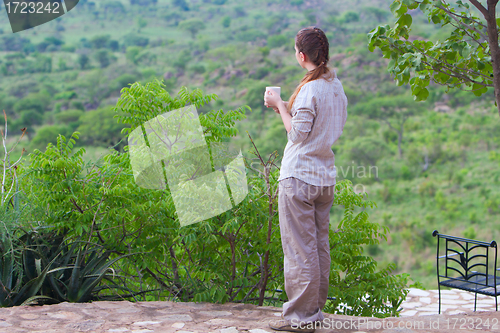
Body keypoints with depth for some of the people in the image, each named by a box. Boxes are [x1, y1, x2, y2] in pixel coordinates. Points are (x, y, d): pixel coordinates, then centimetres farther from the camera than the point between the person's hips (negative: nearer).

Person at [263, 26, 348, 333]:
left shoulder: (310, 88, -16)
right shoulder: (337, 86, 10)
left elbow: (297, 134, -14)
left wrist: (279, 105, -2)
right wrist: (287, 107, 18)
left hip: (300, 176, -8)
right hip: (326, 176, 8)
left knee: (299, 248, -1)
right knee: (320, 245, 13)